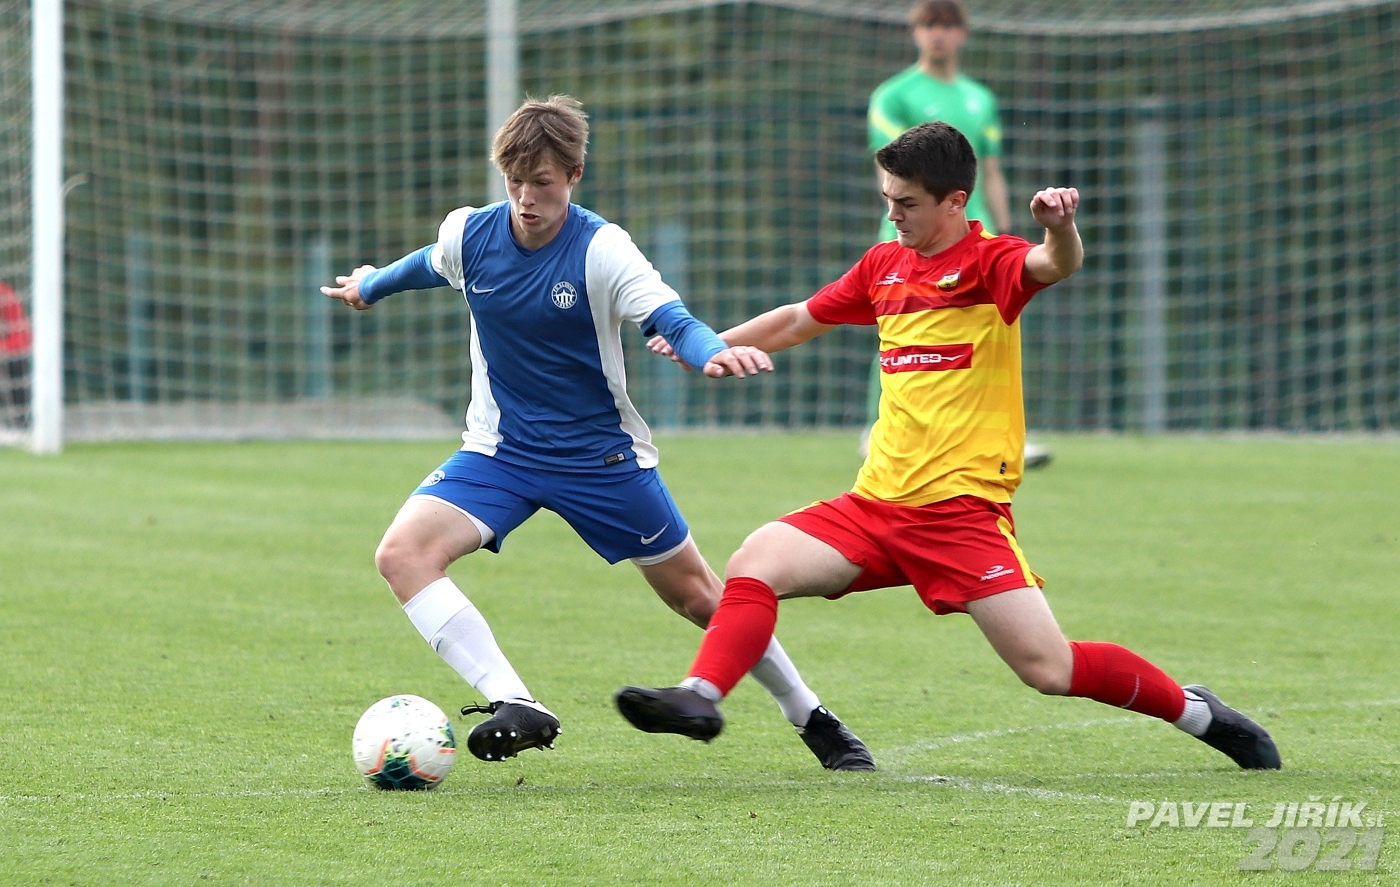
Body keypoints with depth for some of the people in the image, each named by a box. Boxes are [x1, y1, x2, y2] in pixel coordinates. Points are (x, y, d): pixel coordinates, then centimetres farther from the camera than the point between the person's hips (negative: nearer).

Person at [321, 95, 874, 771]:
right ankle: (516, 708, -29)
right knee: (402, 553, -23)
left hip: (601, 454, -3)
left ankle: (814, 721, 28)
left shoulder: (601, 250, -19)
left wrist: (714, 353, -51)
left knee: (695, 594, 7)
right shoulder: (468, 234, -8)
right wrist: (371, 285, 36)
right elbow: (430, 265, 17)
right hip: (499, 452, 3)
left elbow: (670, 320, -29)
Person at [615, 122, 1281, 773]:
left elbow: (1058, 265, -30)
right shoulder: (884, 265, 14)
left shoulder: (988, 263, -7)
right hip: (876, 502, 6)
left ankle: (1196, 712, 5)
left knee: (1050, 669, -12)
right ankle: (698, 699, -20)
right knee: (756, 564, -14)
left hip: (961, 511, -6)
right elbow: (797, 321, 29)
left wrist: (1059, 226, -52)